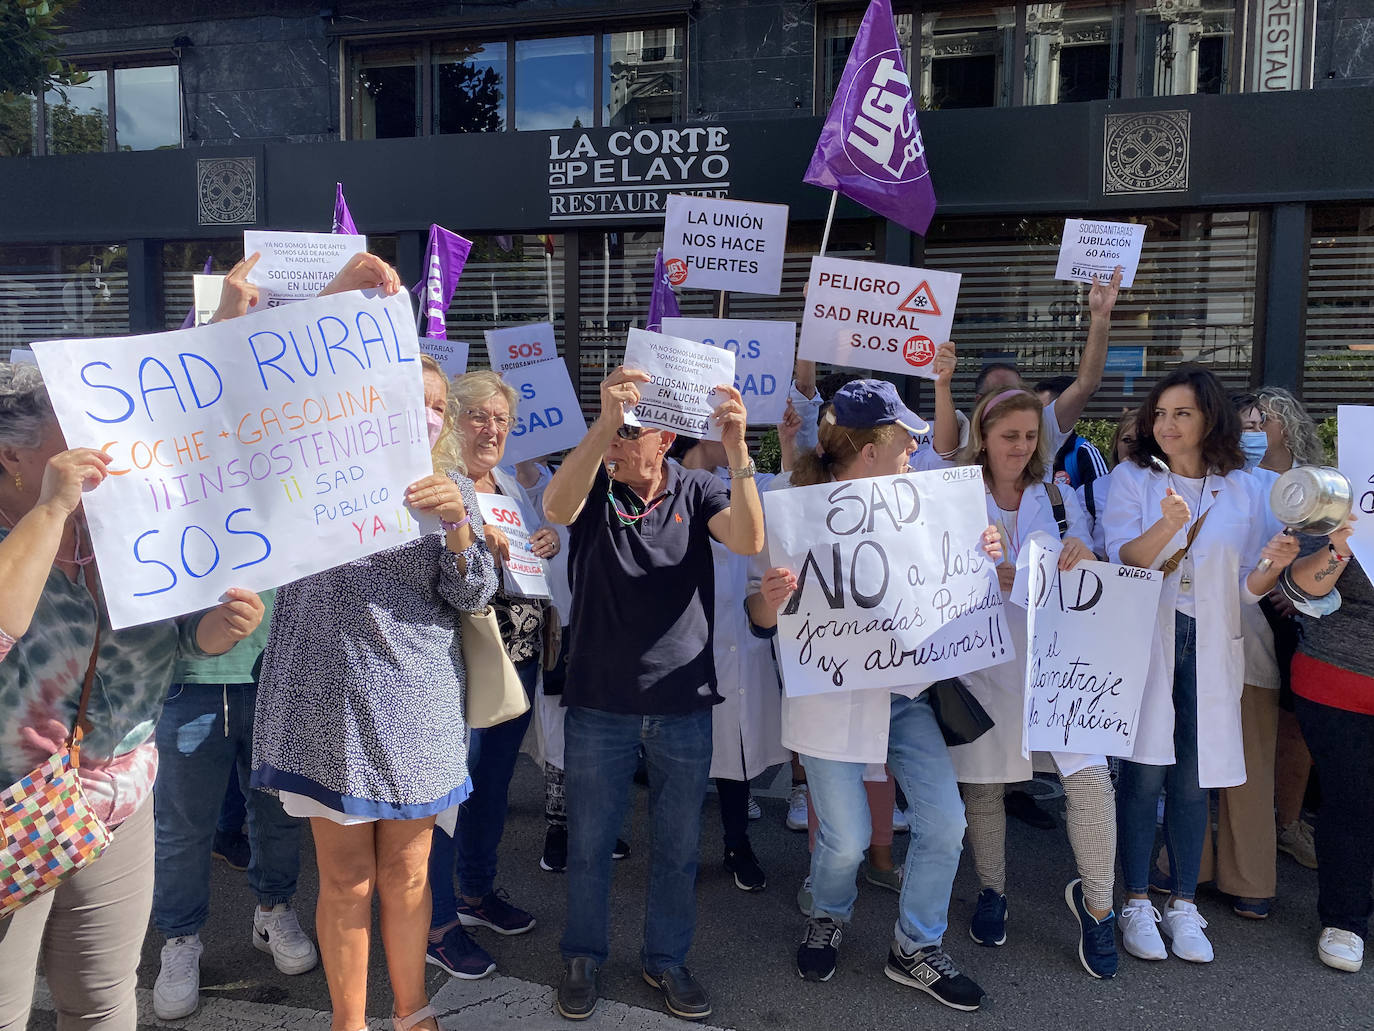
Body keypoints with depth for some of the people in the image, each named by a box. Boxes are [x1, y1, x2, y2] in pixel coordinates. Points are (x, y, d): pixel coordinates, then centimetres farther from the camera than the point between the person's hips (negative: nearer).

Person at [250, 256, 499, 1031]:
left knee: (407, 873, 12)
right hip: (331, 697, -2)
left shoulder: (455, 490, 9)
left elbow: (472, 597, 0)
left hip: (420, 704, 2)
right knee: (347, 879, 6)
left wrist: (458, 525, -20)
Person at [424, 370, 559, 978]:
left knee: (494, 779, 18)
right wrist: (474, 549, -32)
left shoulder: (510, 486, 15)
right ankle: (438, 922, 14)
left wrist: (546, 546, 3)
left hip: (518, 655, 8)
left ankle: (477, 890, 36)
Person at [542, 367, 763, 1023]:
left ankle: (666, 959, 36)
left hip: (684, 703, 1)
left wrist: (737, 449, -33)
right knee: (589, 843, 13)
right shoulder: (593, 488, -5)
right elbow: (555, 509, -29)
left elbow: (747, 540, -20)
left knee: (679, 847, 15)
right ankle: (583, 957, 35)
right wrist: (602, 424, -42)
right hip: (599, 703, -1)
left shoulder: (697, 492, -1)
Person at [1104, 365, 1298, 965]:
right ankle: (1136, 903, 13)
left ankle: (1183, 904, 21)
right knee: (1143, 774, -2)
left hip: (1209, 651, 2)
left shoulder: (1243, 489, 8)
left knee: (1193, 780, 6)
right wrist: (1168, 526, -27)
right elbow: (1120, 562, -10)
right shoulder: (1132, 479, 1)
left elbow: (1248, 588, 8)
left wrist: (1272, 566, -14)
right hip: (1144, 643, -2)